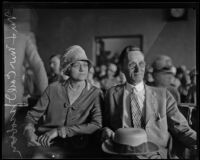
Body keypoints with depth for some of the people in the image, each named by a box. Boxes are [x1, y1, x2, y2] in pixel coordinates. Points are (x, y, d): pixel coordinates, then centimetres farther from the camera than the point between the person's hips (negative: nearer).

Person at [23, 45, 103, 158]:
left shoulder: (95, 94, 4)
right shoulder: (53, 88, 9)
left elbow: (96, 125, -8)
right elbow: (33, 115, 13)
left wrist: (59, 131, -13)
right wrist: (29, 131, -9)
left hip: (72, 149, 0)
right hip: (44, 144, 1)